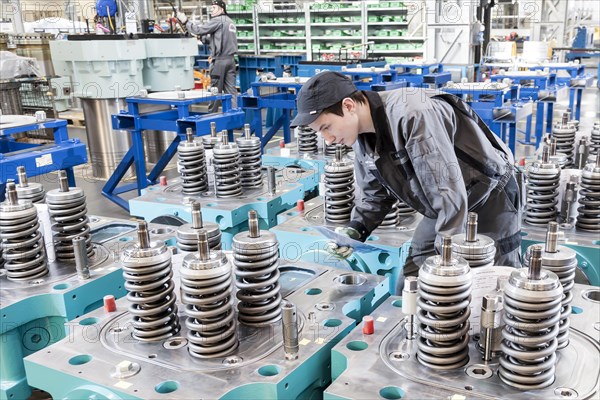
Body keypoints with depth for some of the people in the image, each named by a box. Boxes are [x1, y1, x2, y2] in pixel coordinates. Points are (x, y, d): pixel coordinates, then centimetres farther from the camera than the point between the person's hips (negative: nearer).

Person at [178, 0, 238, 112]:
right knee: (231, 90, 2)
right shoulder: (230, 22, 19)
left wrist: (185, 21, -3)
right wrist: (202, 38, 18)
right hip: (230, 59, 8)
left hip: (220, 61, -8)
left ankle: (212, 114, 8)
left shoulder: (217, 21, -8)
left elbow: (200, 30, -12)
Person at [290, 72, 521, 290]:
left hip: (490, 199, -7)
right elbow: (374, 194, 7)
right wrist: (355, 230, -9)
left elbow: (449, 193, -34)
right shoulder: (363, 137, -7)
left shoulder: (413, 114, -34)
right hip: (446, 210, 7)